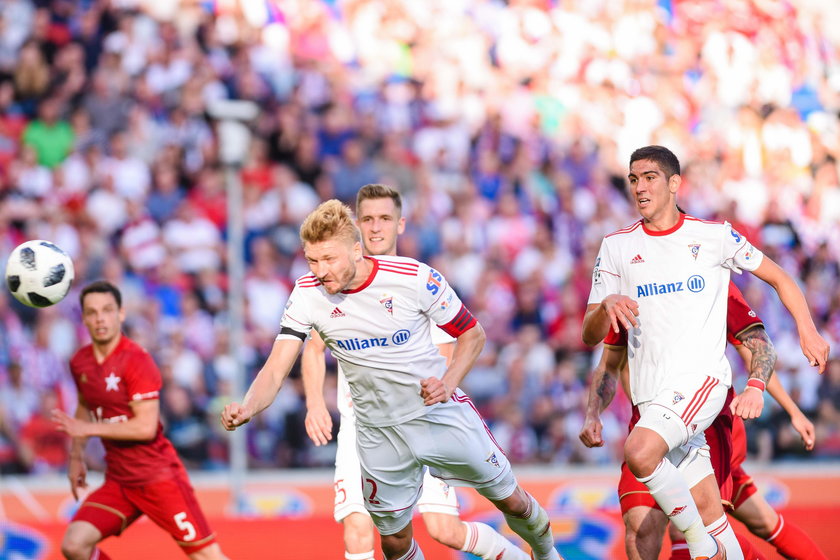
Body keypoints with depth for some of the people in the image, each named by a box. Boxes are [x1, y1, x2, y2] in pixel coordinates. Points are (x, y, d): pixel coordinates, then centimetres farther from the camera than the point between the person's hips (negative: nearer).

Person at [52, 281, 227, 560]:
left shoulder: (136, 360, -16)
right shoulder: (80, 362, 6)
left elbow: (146, 427, -22)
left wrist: (88, 428, -18)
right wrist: (76, 456, 20)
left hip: (158, 476, -6)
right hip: (119, 481, 6)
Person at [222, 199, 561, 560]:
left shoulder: (414, 277, -21)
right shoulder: (307, 294, -16)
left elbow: (472, 333, -7)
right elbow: (275, 370, -19)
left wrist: (448, 383, -24)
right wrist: (246, 408, -39)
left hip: (443, 414, -1)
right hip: (379, 433, 1)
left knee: (511, 500, 13)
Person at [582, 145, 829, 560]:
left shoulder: (713, 235, 3)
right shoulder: (617, 246, 9)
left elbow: (778, 278, 13)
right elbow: (590, 336, 7)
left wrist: (808, 331, 2)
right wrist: (606, 305, -15)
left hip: (701, 376, -4)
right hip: (652, 394, 4)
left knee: (639, 451, -30)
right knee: (709, 512, 0)